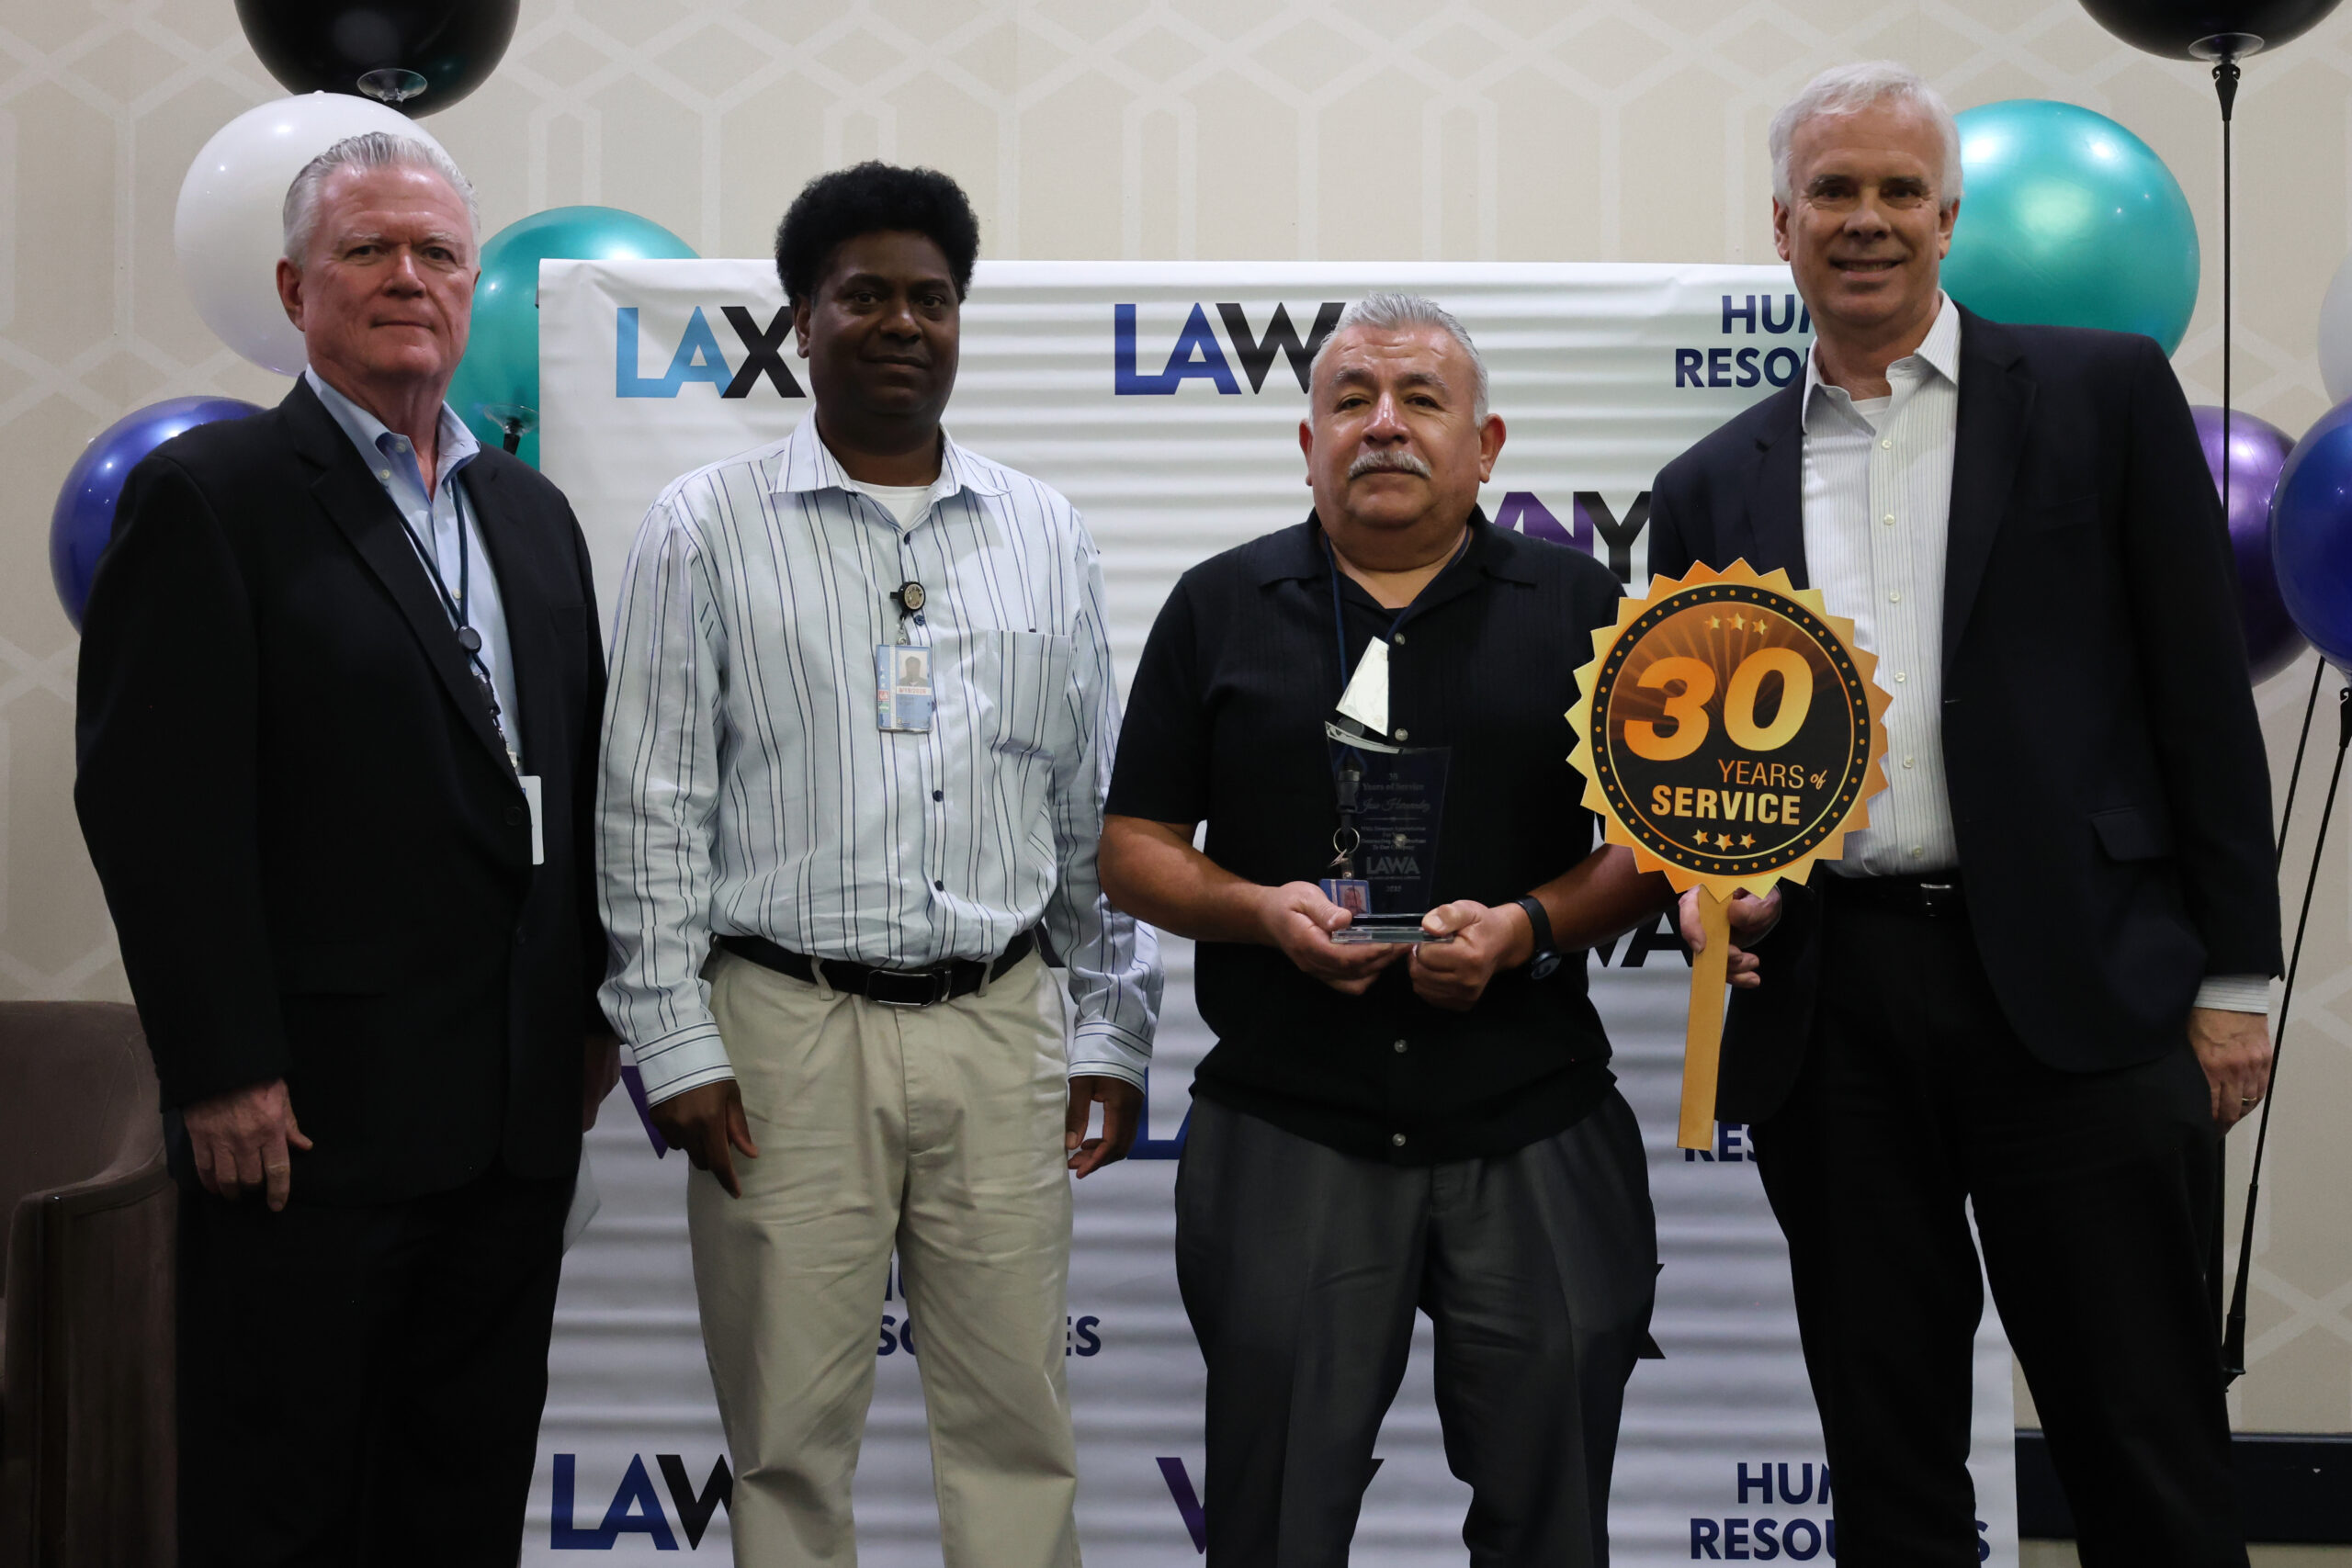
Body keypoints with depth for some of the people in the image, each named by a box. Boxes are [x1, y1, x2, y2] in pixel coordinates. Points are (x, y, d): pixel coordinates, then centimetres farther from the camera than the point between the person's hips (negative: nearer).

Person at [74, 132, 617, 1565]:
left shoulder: (531, 511, 15)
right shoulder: (210, 495, -6)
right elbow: (158, 803, -13)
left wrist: (598, 1008, 11)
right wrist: (224, 1074, -17)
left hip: (521, 1110, 6)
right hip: (312, 1116, -6)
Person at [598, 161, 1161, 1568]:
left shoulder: (1045, 535, 11)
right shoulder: (708, 528, 2)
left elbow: (1097, 805, 13)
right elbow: (654, 808, 0)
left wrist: (1116, 1028, 10)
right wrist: (678, 1048, -5)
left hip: (1002, 1028, 2)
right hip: (791, 1029, -2)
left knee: (1018, 1422, 6)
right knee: (793, 1430, 4)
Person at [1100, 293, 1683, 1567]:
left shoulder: (1575, 604, 8)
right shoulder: (1220, 606, 8)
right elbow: (1132, 850, 8)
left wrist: (1529, 926, -12)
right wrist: (1264, 910, -11)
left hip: (1532, 1131, 0)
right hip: (1287, 1131, 0)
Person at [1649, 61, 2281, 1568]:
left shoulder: (2103, 394, 5)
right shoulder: (1713, 486, 13)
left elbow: (2201, 692, 2)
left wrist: (2234, 977, -2)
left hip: (2075, 989, -3)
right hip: (1831, 1005, 3)